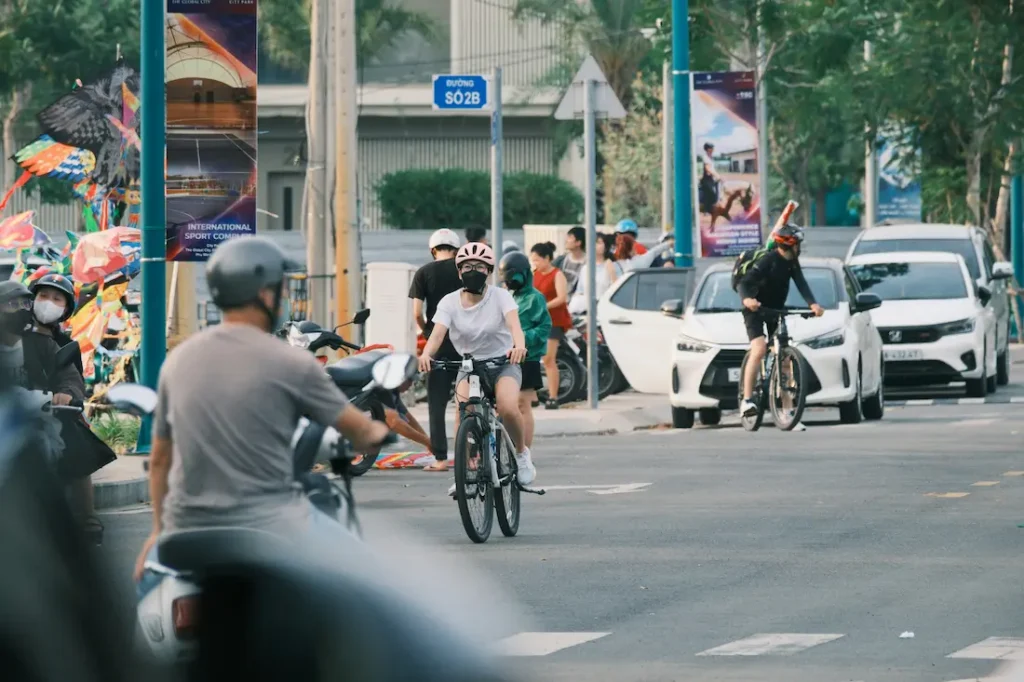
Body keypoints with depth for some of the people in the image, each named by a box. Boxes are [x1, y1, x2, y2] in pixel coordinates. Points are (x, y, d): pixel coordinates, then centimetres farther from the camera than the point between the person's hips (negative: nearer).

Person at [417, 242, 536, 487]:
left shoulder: (500, 296, -9)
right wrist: (426, 354, -43)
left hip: (503, 363, -2)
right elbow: (437, 333, -20)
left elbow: (513, 323, -28)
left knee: (508, 408, -29)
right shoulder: (450, 302, -6)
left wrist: (519, 345, -51)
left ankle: (521, 453, 0)